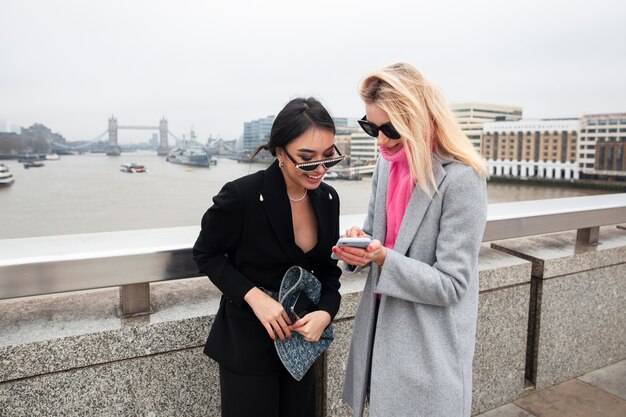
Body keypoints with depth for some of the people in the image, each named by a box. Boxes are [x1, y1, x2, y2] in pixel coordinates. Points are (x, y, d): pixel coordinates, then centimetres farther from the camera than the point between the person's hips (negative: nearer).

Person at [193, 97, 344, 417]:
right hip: (247, 341, -5)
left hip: (300, 334, 5)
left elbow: (328, 269, 4)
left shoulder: (328, 198, -6)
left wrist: (325, 312, -15)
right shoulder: (242, 196, -23)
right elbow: (206, 254, -9)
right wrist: (253, 295, -21)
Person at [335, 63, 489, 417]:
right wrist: (361, 244, -11)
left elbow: (450, 285, -18)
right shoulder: (387, 165, 2)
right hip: (383, 325, 6)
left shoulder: (461, 180, -19)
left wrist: (383, 258, -28)